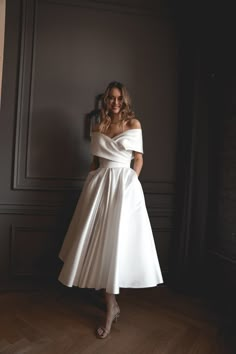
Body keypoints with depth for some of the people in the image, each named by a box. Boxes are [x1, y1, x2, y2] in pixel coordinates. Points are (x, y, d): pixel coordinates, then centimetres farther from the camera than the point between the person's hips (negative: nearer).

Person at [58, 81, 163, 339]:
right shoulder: (98, 128, 14)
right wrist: (90, 185, 9)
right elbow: (95, 160, 16)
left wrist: (129, 183, -5)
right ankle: (113, 304, 21)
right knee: (99, 241, 3)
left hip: (124, 184, -4)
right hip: (100, 184, 4)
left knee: (116, 241, -7)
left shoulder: (133, 124, 5)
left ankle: (110, 312, 5)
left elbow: (139, 159, 4)